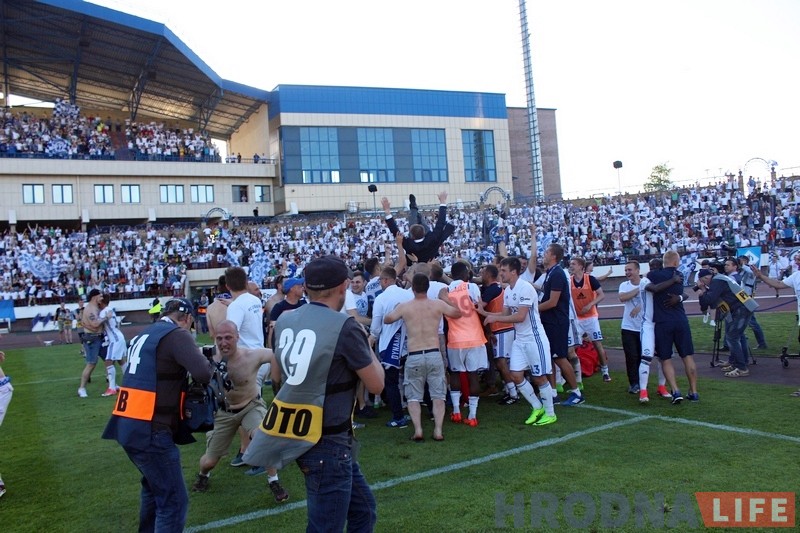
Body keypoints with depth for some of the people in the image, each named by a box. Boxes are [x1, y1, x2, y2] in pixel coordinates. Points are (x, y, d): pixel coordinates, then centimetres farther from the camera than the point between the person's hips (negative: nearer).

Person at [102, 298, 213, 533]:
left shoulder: (145, 335, 17)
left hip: (128, 425, 9)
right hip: (149, 430, -9)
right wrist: (207, 362, 0)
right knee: (174, 501, 0)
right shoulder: (176, 334, -10)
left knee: (154, 485, 30)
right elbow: (203, 373, -21)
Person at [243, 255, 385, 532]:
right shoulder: (345, 327, -17)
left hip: (297, 435, 8)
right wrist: (367, 348, 8)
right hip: (327, 442, -8)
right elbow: (376, 385, -8)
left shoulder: (285, 321, 4)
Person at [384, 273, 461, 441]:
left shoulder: (404, 307, -4)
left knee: (413, 397, 11)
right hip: (434, 355, 1)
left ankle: (418, 431, 2)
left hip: (414, 357, -1)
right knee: (438, 395, 10)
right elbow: (458, 313, 15)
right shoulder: (438, 304, -2)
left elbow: (386, 320, 13)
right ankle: (438, 431, 6)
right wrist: (446, 299, 28)